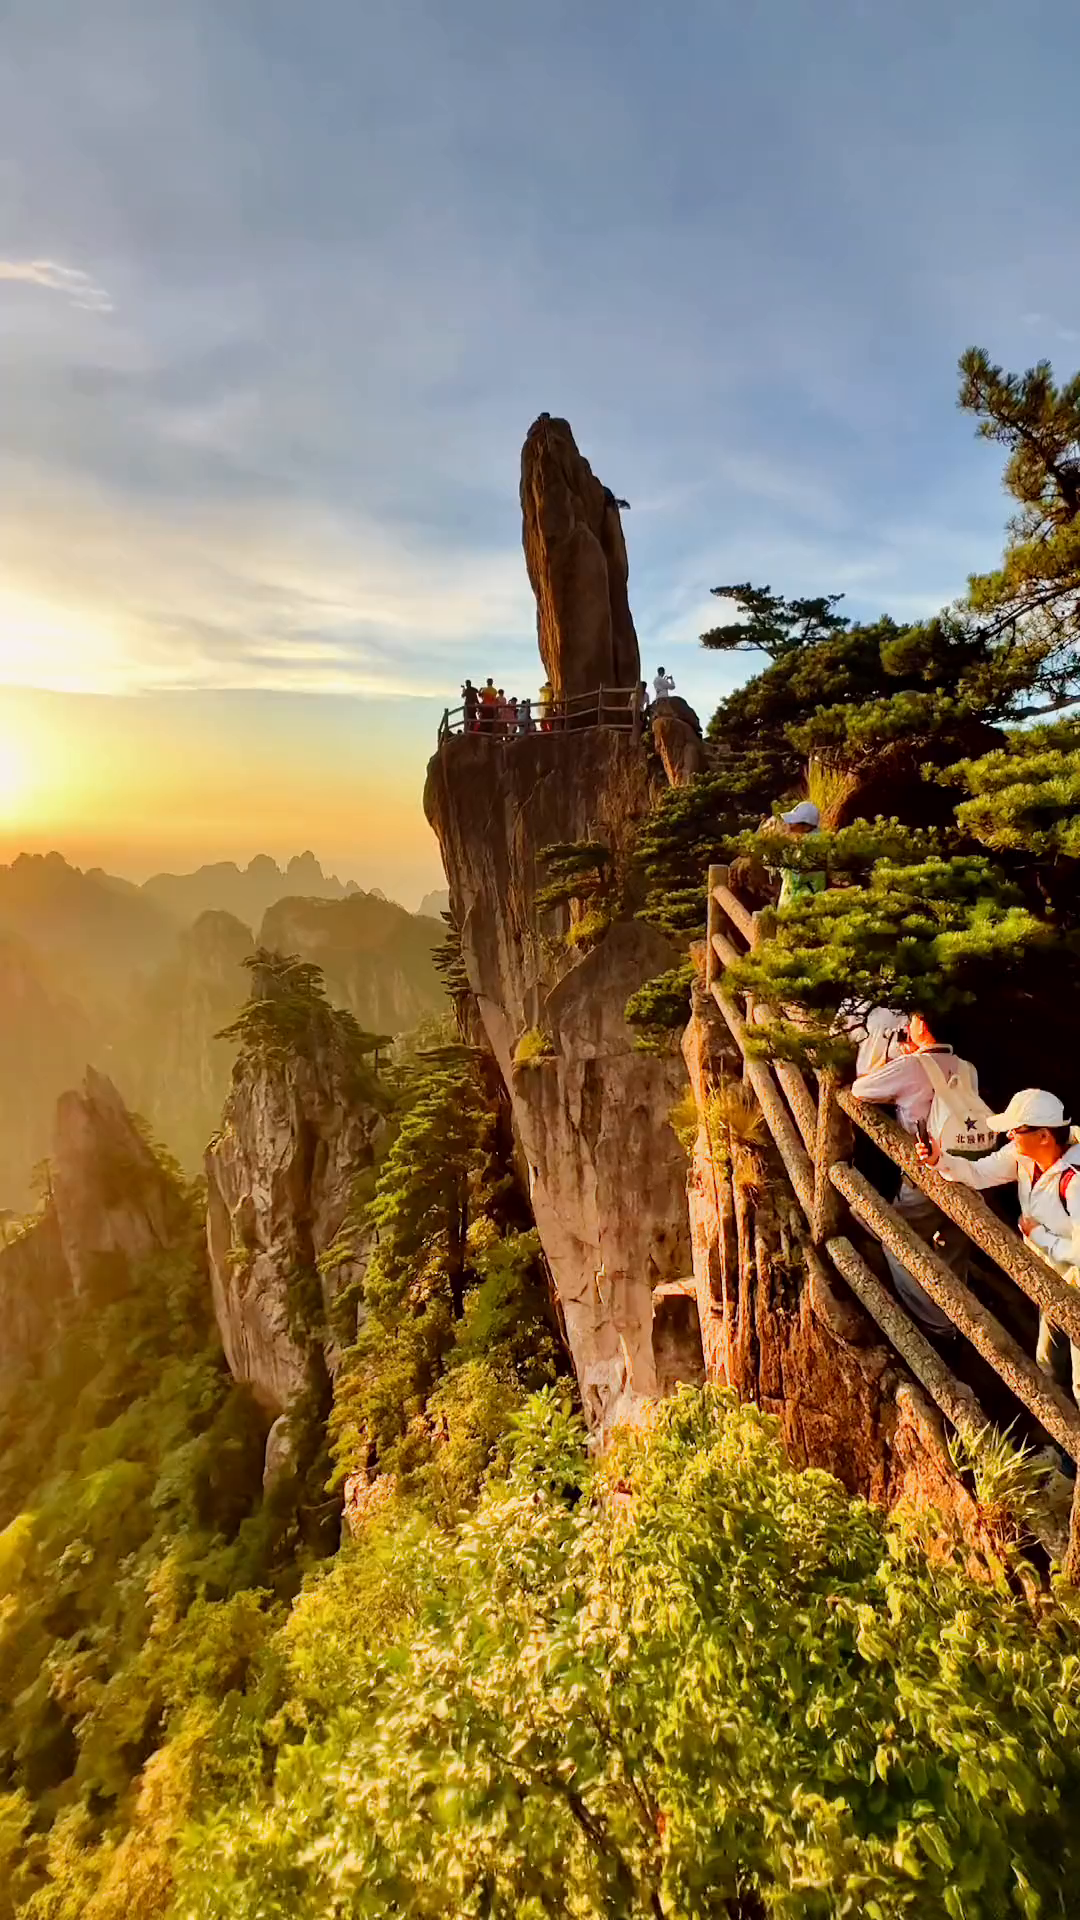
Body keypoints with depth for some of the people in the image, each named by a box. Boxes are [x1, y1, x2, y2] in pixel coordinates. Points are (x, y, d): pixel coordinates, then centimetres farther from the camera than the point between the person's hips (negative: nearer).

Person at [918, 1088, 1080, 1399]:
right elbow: (977, 1173, -7)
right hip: (1050, 1281, 8)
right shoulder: (1022, 1153, -14)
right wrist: (939, 1159, -24)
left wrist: (1036, 1233, -21)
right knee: (1044, 1360, 32)